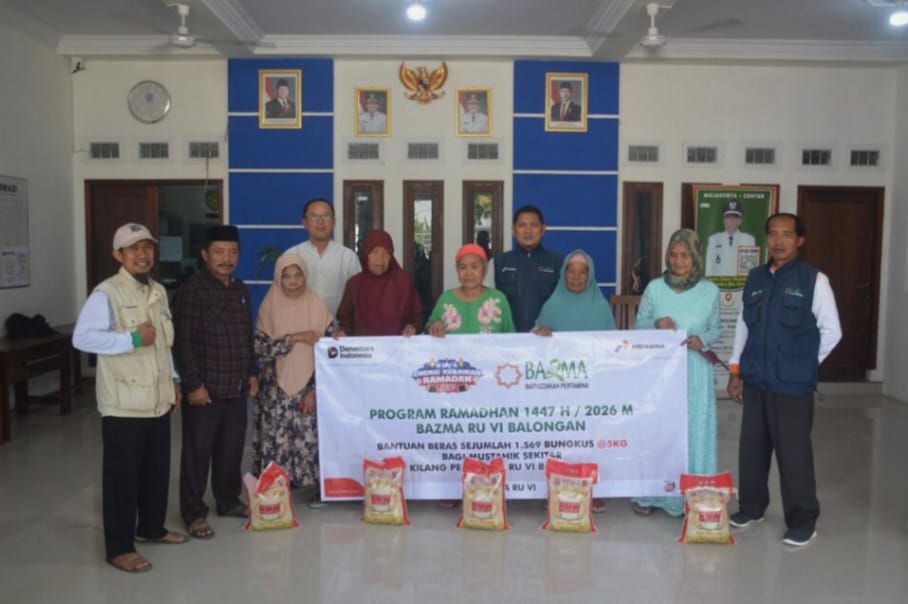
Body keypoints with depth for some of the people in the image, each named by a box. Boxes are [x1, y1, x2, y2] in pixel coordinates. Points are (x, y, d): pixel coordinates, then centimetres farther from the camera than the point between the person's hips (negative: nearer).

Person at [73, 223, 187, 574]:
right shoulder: (107, 293, -12)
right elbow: (82, 337, -20)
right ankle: (119, 547, 13)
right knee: (121, 474, 2)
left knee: (157, 469, 17)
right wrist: (131, 339, -23)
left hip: (158, 399, 7)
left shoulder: (159, 292, 12)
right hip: (123, 402, -7)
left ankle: (151, 527, 35)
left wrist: (173, 379, 14)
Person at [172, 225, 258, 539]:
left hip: (236, 388, 7)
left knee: (232, 449, 15)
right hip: (205, 388, -6)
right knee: (198, 451, 3)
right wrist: (193, 384, -16)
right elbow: (183, 342, -14)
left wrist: (252, 373, 15)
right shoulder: (192, 290, -11)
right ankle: (194, 512, 14)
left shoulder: (241, 290, 12)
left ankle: (229, 500, 31)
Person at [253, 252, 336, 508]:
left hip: (309, 388, -1)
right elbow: (260, 348, -8)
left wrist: (315, 390, -9)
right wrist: (294, 338, -18)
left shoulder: (317, 307, -2)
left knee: (313, 438, -2)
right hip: (277, 391, 1)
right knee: (277, 439, 1)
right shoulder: (269, 307, 1)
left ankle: (319, 487, 13)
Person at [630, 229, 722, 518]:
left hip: (695, 372, 1)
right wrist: (656, 324, -15)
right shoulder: (654, 288, -1)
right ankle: (649, 494, 17)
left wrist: (702, 339, -12)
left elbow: (716, 329, 9)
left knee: (693, 432, 5)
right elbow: (638, 326, 5)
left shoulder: (710, 291, 1)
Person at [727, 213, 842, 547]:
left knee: (793, 451, 2)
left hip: (792, 384, -5)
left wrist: (803, 365, 3)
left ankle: (802, 521, 18)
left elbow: (831, 331, -3)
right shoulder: (755, 278, 8)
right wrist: (735, 369, 10)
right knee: (752, 446, 14)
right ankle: (751, 506, 31)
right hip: (755, 381, 5)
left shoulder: (814, 279, -7)